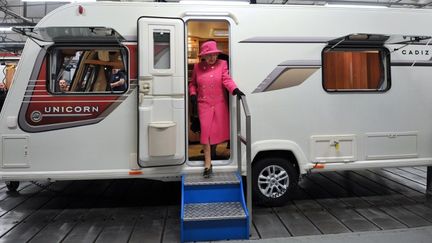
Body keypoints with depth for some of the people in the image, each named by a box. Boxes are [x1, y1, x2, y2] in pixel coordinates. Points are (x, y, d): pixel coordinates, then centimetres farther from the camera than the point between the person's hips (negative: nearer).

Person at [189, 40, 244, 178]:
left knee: (220, 130, 9)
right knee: (205, 130, -7)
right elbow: (192, 83, 17)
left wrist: (235, 89, -30)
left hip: (220, 104, 0)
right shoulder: (197, 67, 8)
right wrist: (193, 94, -2)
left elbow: (227, 79, -11)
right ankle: (208, 163, -2)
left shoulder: (222, 64, 1)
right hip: (204, 104, 0)